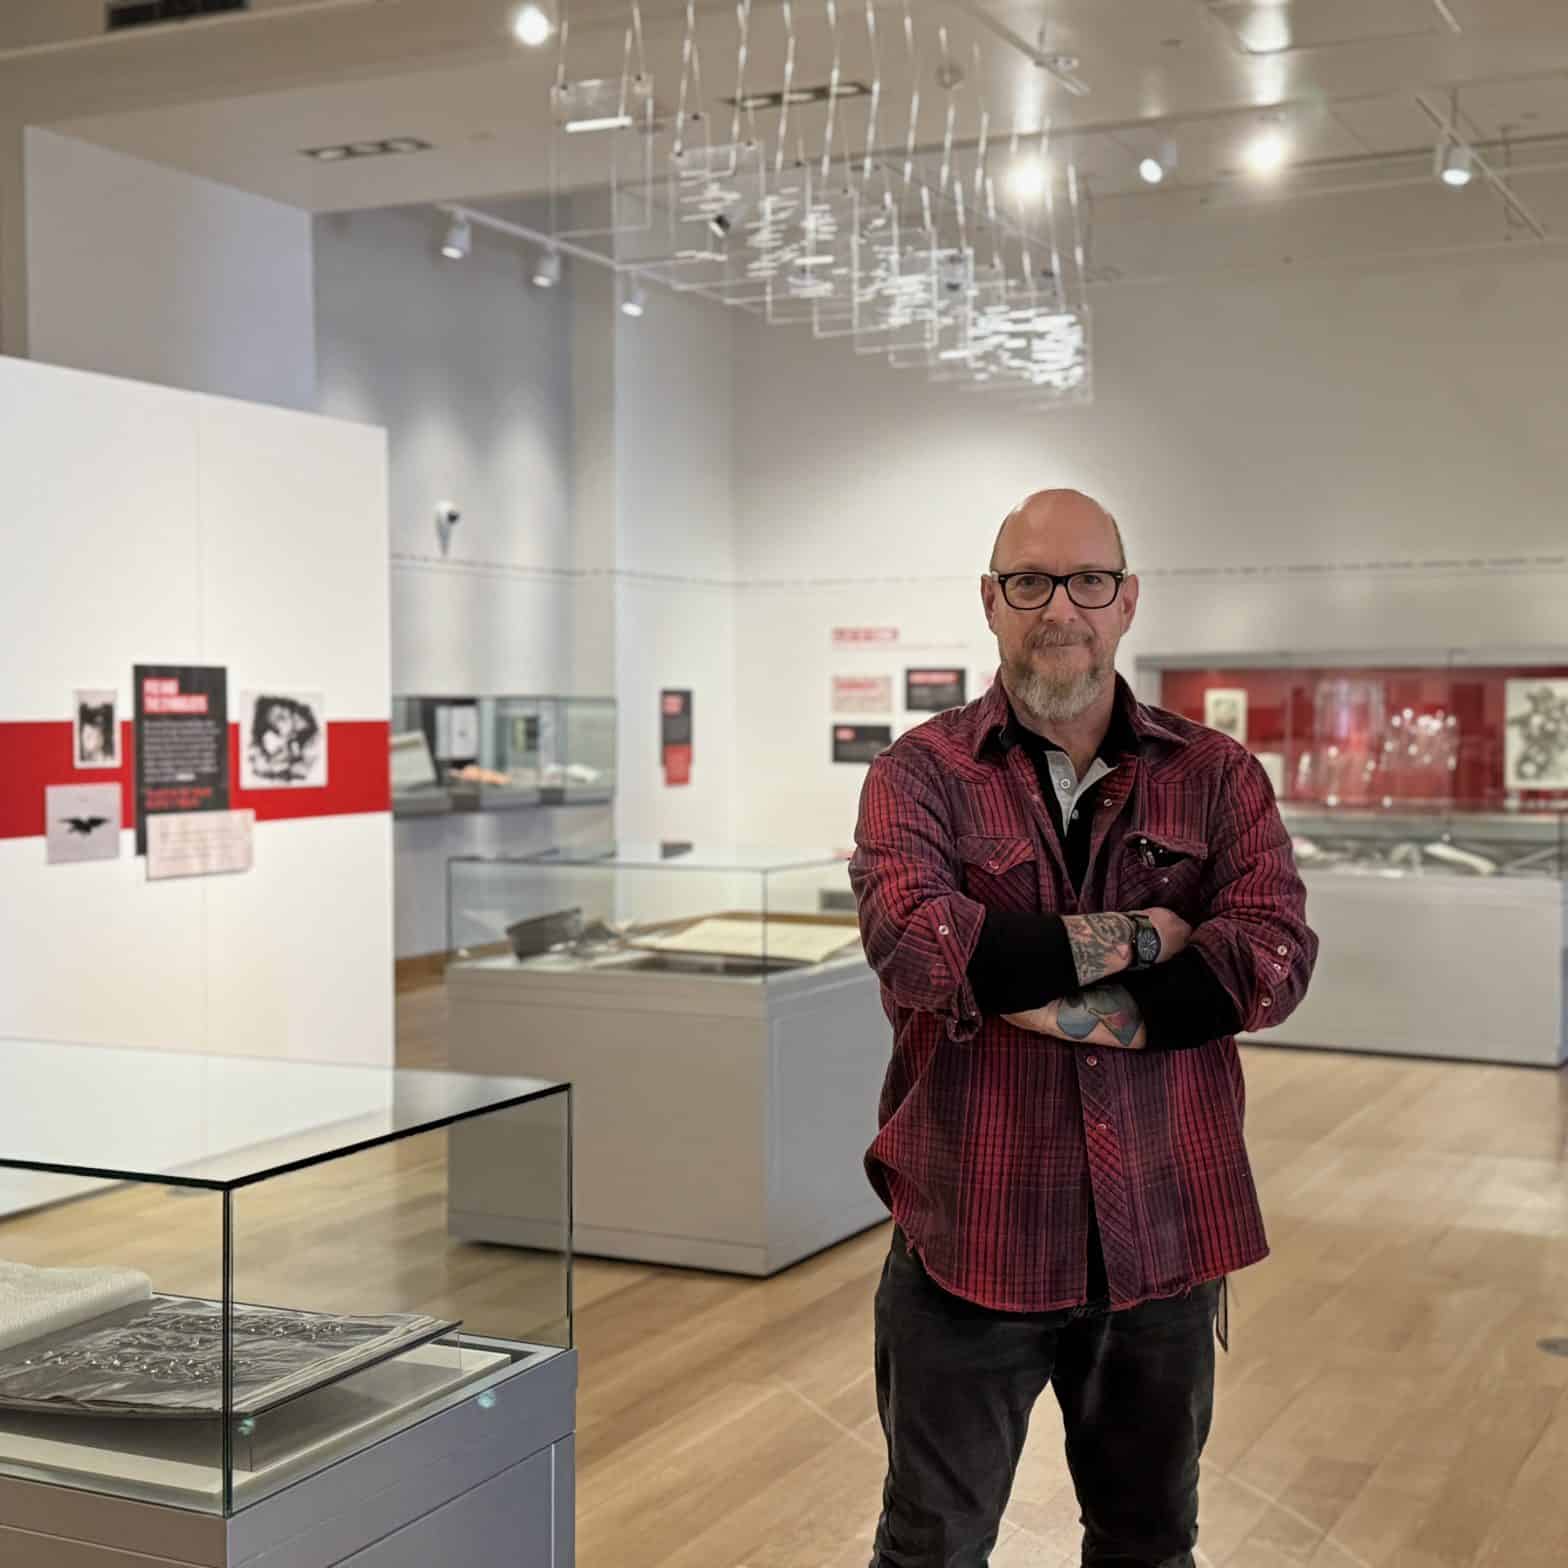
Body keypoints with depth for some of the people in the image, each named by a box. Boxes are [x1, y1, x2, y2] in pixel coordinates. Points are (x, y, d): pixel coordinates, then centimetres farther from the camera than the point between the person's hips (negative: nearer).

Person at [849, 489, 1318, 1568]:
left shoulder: (1218, 780, 2)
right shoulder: (922, 775, -3)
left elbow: (1274, 960, -14)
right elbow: (913, 939, -22)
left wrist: (1057, 1001, -18)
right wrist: (1138, 936, -17)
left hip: (1163, 1238, 2)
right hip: (973, 1233, -2)